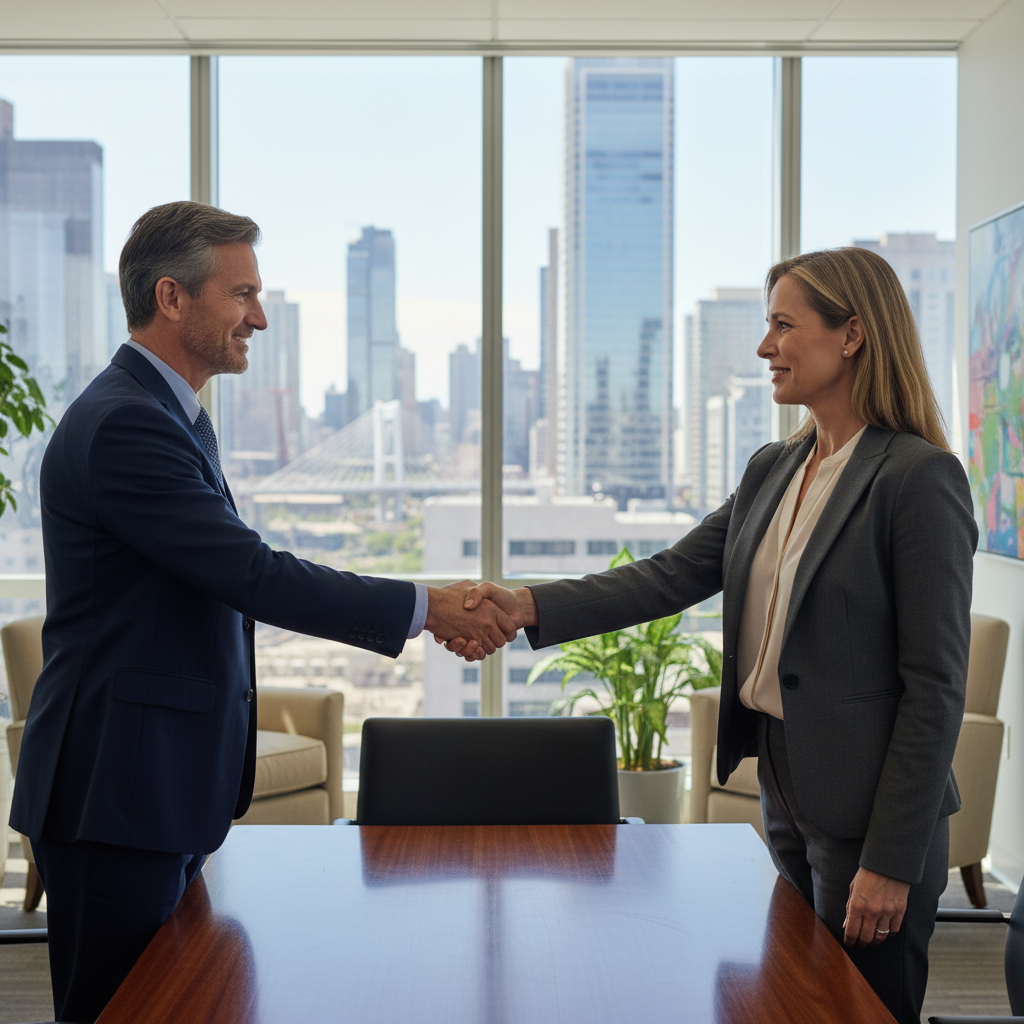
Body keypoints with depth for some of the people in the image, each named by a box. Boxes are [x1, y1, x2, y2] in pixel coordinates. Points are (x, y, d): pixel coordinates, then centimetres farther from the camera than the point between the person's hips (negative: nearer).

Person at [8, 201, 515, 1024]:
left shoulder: (171, 416, 16)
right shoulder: (123, 424, -19)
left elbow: (238, 578, 17)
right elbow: (252, 575, -23)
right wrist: (424, 608, -16)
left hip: (168, 786, 10)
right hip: (117, 790, -10)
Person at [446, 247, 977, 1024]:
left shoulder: (919, 478, -16)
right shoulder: (772, 471, 9)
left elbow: (935, 685, -17)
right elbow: (674, 575, 4)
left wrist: (893, 859, -17)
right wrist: (531, 607, -10)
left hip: (866, 810, -7)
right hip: (785, 785, 8)